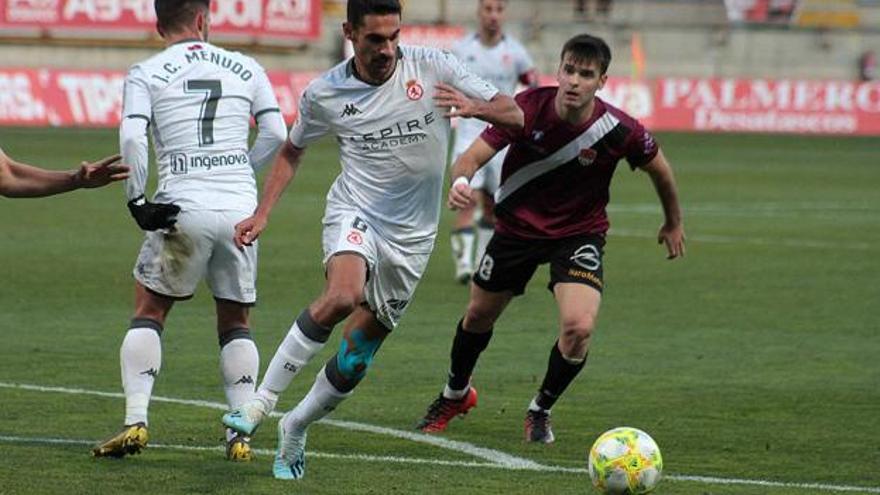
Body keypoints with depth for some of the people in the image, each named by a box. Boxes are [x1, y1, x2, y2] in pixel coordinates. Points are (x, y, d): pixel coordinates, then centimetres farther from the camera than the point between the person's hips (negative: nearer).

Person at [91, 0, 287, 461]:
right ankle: (241, 432, 4)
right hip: (241, 209, 2)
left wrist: (137, 200, -4)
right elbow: (276, 135, 6)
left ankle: (135, 421, 0)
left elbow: (131, 137, -10)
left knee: (148, 312, 14)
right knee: (236, 324, 16)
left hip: (182, 209, -2)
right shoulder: (246, 69, 11)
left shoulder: (145, 74, 4)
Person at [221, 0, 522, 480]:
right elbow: (292, 150, 16)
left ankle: (295, 429, 28)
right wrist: (262, 215, 5)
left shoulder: (431, 67, -6)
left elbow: (514, 113, -4)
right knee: (342, 295, -34)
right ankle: (259, 403, -26)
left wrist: (475, 108, -26)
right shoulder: (324, 94, -3)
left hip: (410, 236, 2)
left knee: (355, 359, 3)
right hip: (354, 214, -2)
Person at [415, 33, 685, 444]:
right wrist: (461, 181, -48)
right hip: (517, 225, 2)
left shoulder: (619, 130, -23)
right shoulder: (528, 107, -23)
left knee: (579, 327, -22)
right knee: (479, 316, 17)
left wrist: (674, 223, 12)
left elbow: (659, 170, -3)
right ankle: (455, 395, 48)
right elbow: (473, 156, -25)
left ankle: (540, 410, 6)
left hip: (579, 234, -1)